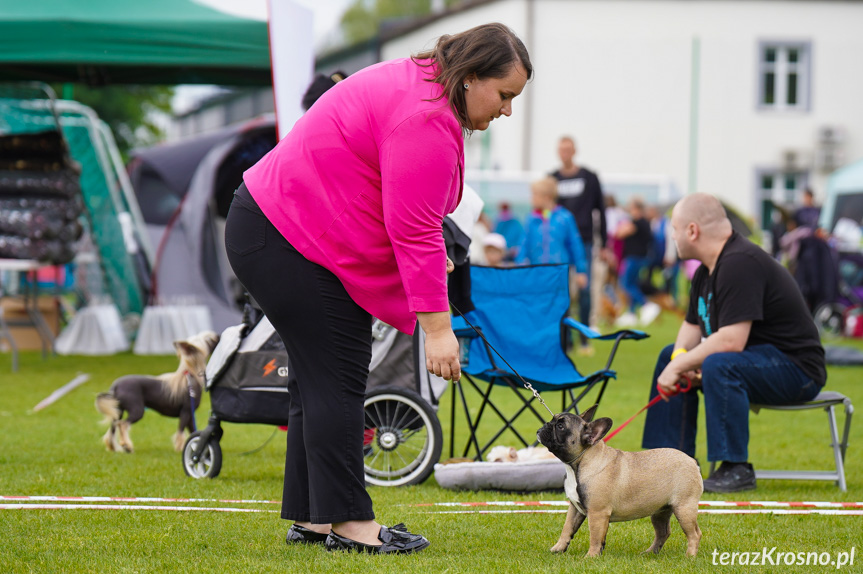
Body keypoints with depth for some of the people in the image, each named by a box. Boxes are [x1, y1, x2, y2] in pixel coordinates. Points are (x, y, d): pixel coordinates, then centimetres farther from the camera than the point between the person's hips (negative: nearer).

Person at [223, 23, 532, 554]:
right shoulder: (424, 121, -23)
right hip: (288, 240, -11)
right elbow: (415, 232, -25)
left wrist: (427, 253, 14)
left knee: (321, 378, 11)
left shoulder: (415, 83, 10)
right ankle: (349, 523, -7)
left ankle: (311, 518, 15)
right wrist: (437, 327, -24)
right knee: (335, 378, -10)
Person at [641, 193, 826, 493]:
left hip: (797, 370, -11)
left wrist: (678, 366, -21)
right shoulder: (707, 271, 9)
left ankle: (736, 469, -26)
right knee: (669, 356, 12)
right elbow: (692, 325, 18)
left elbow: (731, 341, -30)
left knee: (719, 365, -35)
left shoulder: (740, 263, -24)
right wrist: (680, 357, -5)